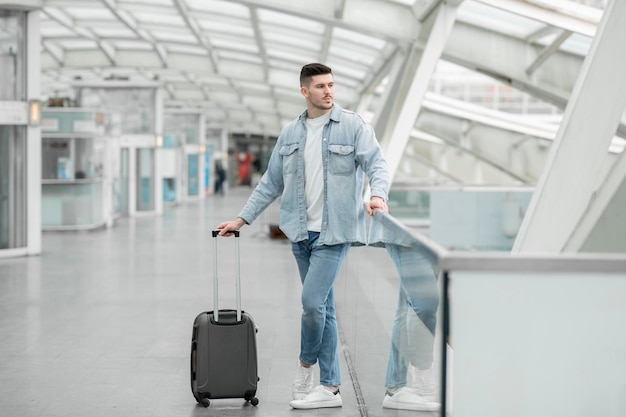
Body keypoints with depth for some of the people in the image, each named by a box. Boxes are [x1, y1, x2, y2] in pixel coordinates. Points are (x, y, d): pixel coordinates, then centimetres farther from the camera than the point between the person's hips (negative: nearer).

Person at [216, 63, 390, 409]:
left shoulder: (353, 126, -2)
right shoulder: (290, 134, 12)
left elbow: (377, 164, -11)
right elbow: (270, 183, 16)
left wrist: (377, 195, -32)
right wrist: (241, 220, 13)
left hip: (334, 231, -5)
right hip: (301, 232, 5)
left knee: (312, 300, -14)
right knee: (323, 306, 9)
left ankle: (305, 368, 11)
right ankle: (330, 387, 14)